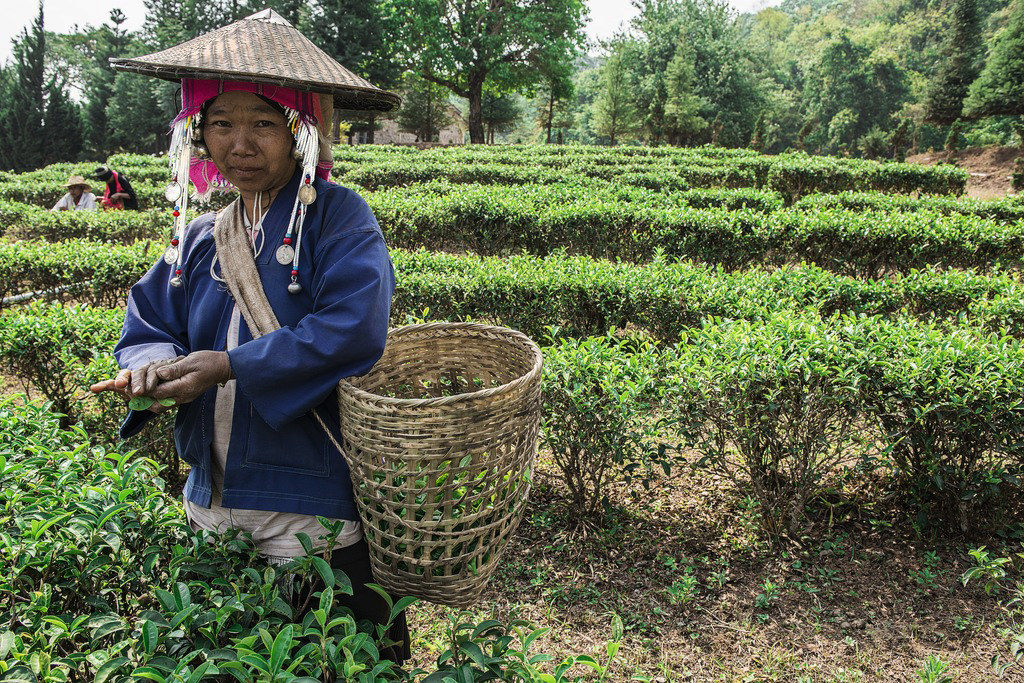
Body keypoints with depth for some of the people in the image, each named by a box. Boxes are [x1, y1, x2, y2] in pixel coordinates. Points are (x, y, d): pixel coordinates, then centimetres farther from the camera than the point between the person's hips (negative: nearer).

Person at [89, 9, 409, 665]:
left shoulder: (339, 217, -12)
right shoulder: (200, 237, 8)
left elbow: (352, 332, -26)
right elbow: (147, 326, 8)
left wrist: (227, 366, -25)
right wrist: (154, 365, -16)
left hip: (314, 517, -6)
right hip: (213, 507, 7)